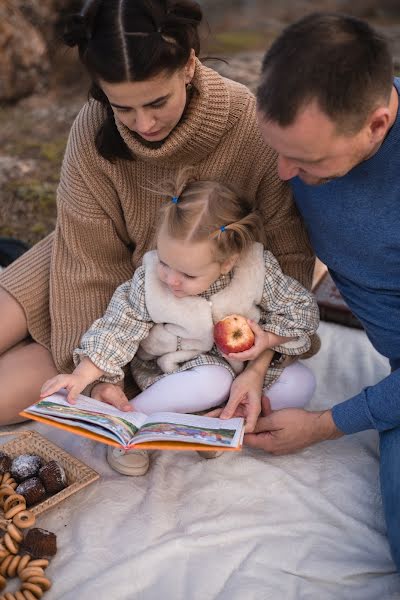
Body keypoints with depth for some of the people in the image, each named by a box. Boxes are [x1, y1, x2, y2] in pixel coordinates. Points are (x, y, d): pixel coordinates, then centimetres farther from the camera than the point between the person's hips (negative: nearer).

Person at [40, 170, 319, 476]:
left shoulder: (260, 270, -23)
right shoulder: (148, 281, -23)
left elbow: (303, 308, -10)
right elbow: (118, 329, -16)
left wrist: (268, 338, -24)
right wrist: (83, 375, -25)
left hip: (243, 361, 3)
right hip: (179, 367, -3)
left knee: (302, 382, -14)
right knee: (213, 381, -35)